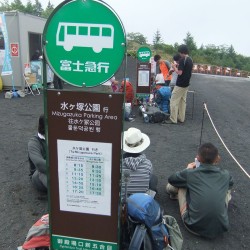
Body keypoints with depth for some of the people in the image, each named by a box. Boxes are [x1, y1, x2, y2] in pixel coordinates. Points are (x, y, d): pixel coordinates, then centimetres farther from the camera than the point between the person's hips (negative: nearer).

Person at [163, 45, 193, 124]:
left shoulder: (182, 60, -18)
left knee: (174, 101, -2)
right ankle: (181, 118, 20)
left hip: (180, 85, -9)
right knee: (183, 101, 15)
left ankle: (173, 119, 0)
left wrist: (174, 67, -7)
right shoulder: (190, 60, 10)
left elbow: (179, 72, -23)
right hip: (186, 84, 9)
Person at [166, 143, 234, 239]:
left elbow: (171, 179, 11)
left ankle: (176, 195, 45)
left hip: (194, 226, -2)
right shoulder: (225, 175, -3)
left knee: (171, 186, 14)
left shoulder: (189, 173, -10)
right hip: (221, 227, 2)